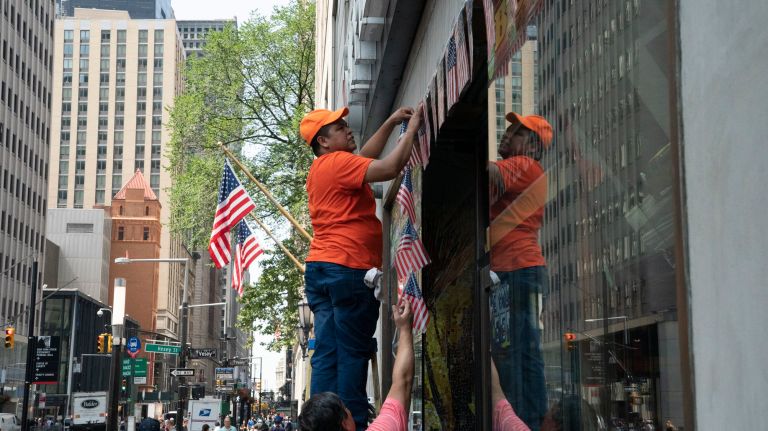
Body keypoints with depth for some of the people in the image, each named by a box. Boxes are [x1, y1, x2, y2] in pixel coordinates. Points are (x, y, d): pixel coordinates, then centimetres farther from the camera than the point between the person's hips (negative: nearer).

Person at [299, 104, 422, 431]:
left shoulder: (321, 168, 20)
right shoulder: (338, 163, -9)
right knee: (353, 353, -5)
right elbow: (390, 168, -18)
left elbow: (365, 158, 30)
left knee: (326, 354, 5)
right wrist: (412, 130, -6)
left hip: (319, 267, 9)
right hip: (349, 269, -9)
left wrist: (390, 123, 27)